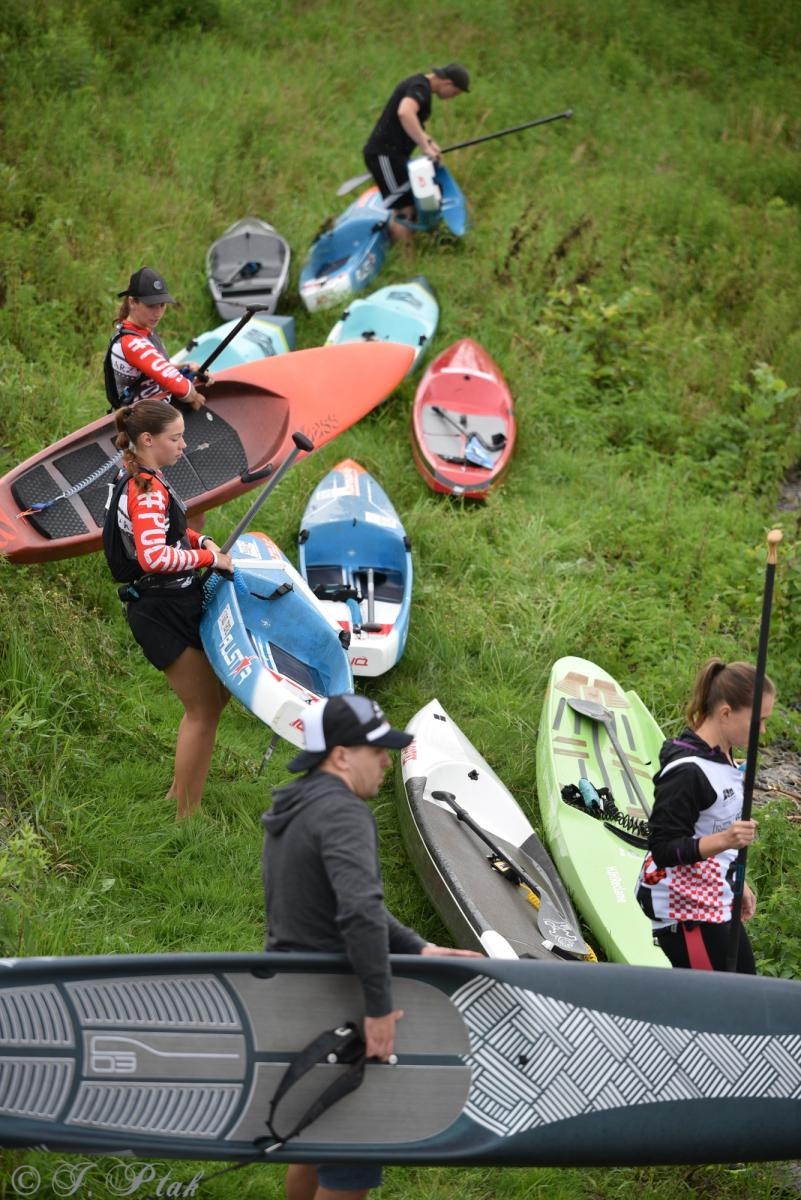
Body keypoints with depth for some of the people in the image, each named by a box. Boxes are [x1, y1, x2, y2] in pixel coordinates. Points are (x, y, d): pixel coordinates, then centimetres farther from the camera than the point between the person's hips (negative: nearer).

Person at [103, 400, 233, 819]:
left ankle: (180, 790, 31)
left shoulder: (138, 478, 8)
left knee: (215, 695, 20)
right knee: (202, 709, -2)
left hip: (176, 606, 10)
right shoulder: (147, 490, -23)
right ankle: (187, 816, 5)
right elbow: (154, 558, -34)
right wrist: (209, 558, -23)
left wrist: (198, 539, 9)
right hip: (164, 614, -10)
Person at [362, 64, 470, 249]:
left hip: (393, 154, 11)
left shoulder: (421, 85, 17)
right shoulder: (420, 87, -16)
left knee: (408, 207, 12)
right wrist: (426, 146, -34)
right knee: (403, 210, -14)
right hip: (384, 154, -11)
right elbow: (405, 113, -37)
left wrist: (428, 140, 17)